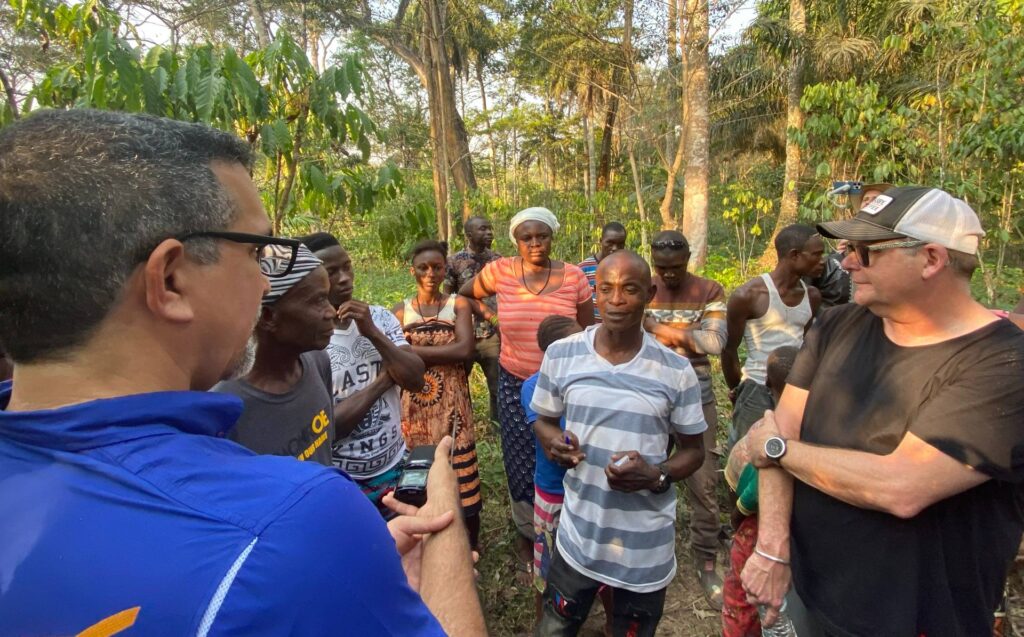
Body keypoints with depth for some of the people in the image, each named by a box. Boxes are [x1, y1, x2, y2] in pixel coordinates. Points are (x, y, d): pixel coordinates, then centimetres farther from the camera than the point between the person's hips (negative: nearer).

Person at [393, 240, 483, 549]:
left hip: (452, 401, -1)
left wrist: (415, 351, -14)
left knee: (458, 465, 3)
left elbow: (464, 350, -15)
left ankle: (470, 541, 23)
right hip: (415, 402, 2)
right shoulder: (400, 310, 4)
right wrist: (443, 353, -12)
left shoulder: (459, 304, -1)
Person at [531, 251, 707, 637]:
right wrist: (553, 441, -16)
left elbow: (693, 449, 1)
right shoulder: (561, 354, -7)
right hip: (579, 534, 1)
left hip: (647, 545, 0)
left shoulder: (675, 370, -10)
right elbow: (544, 420, 7)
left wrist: (657, 476, -20)